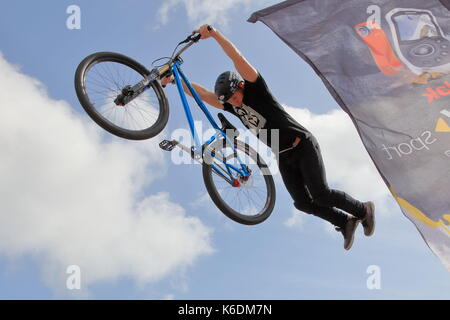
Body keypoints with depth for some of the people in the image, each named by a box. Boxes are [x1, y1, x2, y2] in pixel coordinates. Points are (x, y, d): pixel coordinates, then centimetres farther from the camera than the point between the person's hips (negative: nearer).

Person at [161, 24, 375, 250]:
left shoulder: (256, 90, -14)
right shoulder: (233, 106, 4)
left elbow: (238, 58, -25)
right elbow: (203, 94, 5)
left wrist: (214, 33, -32)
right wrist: (174, 80, -1)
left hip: (303, 146, -7)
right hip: (284, 157, 7)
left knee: (321, 195, -13)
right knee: (303, 203, -1)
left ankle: (363, 210, 9)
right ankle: (345, 222, 16)